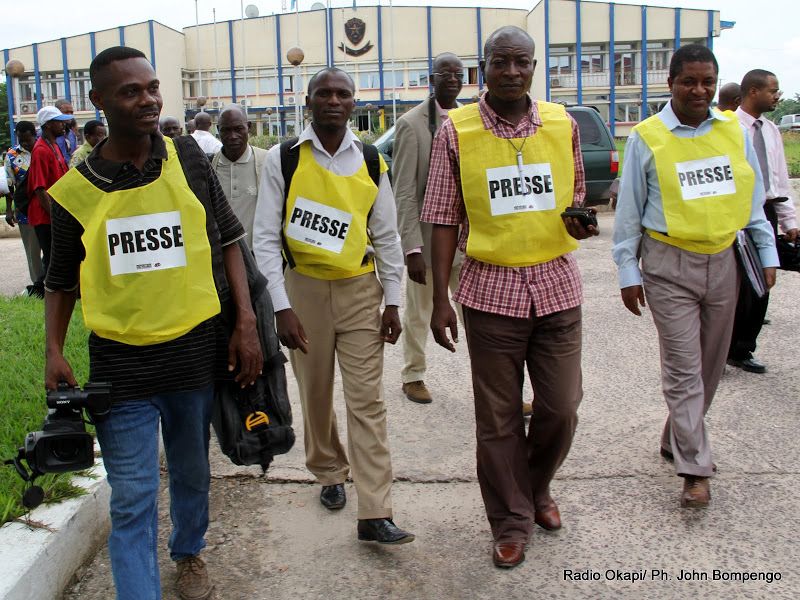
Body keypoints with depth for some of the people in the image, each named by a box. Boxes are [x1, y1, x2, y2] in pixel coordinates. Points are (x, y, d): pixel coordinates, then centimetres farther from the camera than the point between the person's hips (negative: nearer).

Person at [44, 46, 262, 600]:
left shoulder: (188, 160, -2)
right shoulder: (74, 190, -4)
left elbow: (227, 242, 5)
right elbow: (62, 280, 8)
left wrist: (246, 324, -2)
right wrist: (54, 352, -5)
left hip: (196, 351, 2)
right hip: (120, 366, -1)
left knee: (192, 473, 21)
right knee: (132, 501, 1)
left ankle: (189, 554, 47)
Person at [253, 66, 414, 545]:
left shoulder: (371, 163, 0)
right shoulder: (283, 159, -5)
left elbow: (386, 236, 6)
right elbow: (266, 237, -6)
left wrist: (392, 302, 2)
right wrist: (282, 307, -12)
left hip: (360, 289, 1)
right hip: (304, 288, 0)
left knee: (367, 401, -2)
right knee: (315, 395, 13)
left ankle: (375, 514, 2)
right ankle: (330, 473, 38)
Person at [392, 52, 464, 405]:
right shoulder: (411, 124, -8)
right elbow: (404, 193, -12)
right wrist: (413, 248, -17)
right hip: (428, 237, -3)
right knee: (419, 314, 12)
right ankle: (413, 377, 31)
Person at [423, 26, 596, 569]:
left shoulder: (563, 124, 5)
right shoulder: (456, 132, -2)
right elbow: (445, 218, -1)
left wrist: (578, 219, -8)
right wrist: (440, 299, -5)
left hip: (556, 284, 2)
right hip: (491, 289, -2)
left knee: (561, 408, 7)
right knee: (498, 417, 7)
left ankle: (536, 487, 38)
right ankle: (512, 523, 26)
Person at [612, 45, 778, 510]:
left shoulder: (734, 131, 7)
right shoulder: (647, 138, -4)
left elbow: (754, 196, 14)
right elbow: (629, 210, -1)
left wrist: (767, 253, 11)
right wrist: (628, 271, -3)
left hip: (724, 261, 5)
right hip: (669, 265, -4)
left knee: (711, 365, 13)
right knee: (683, 367, -4)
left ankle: (678, 441, 32)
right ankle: (695, 469, 3)